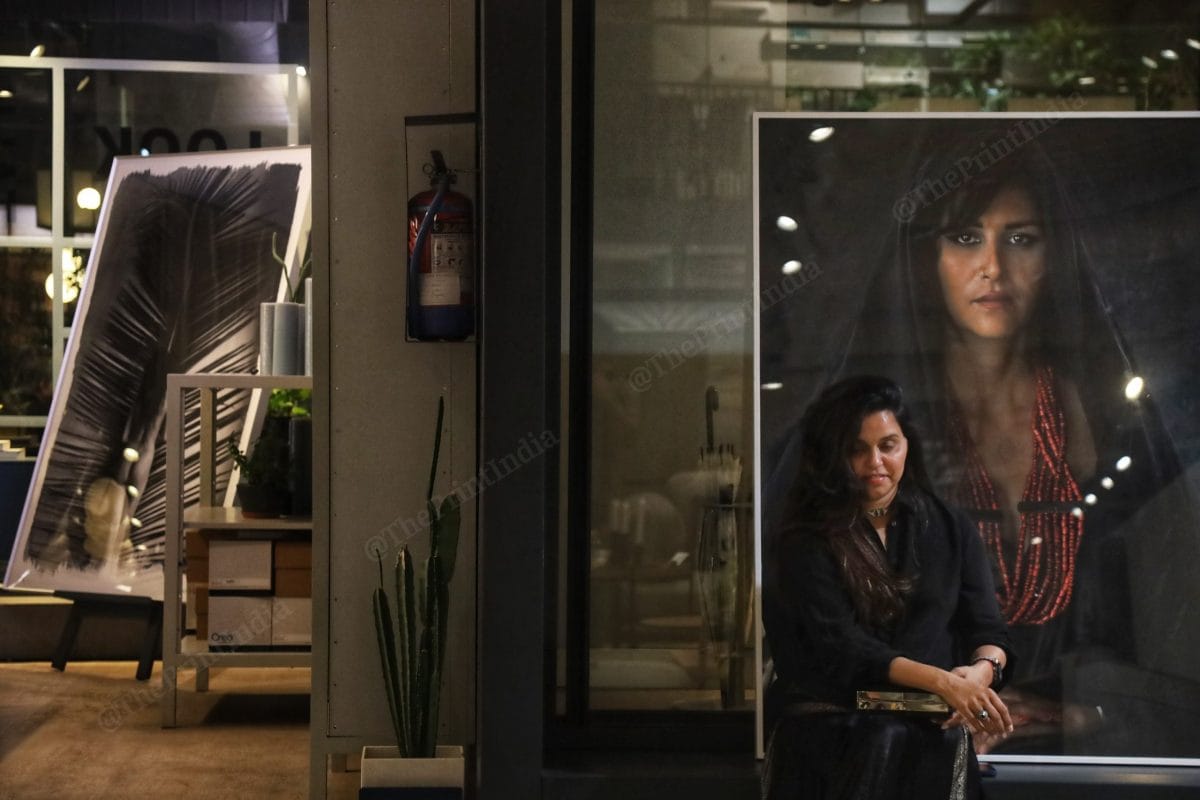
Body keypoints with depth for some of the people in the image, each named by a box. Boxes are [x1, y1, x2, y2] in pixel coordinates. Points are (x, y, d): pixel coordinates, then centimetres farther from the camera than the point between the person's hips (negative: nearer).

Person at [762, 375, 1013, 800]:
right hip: (833, 731, -2)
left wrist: (982, 671, -16)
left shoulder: (951, 530, 14)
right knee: (887, 742, -34)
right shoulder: (805, 544, 2)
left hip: (933, 731, 2)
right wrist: (942, 682, -22)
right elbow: (839, 645, -9)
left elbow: (988, 631, 9)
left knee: (896, 743, -31)